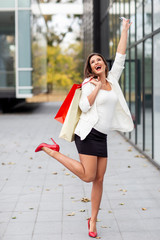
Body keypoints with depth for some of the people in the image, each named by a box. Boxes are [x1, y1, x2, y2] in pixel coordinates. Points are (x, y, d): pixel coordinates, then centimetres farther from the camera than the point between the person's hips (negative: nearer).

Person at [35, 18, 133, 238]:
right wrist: (98, 87, -11)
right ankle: (52, 151, 1)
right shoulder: (89, 83, 1)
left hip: (102, 137, 6)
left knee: (99, 179, 4)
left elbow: (120, 56, 18)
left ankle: (93, 221, 13)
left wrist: (125, 30, 19)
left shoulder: (113, 79, 15)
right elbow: (84, 106, -13)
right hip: (89, 133, -5)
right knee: (88, 176, -13)